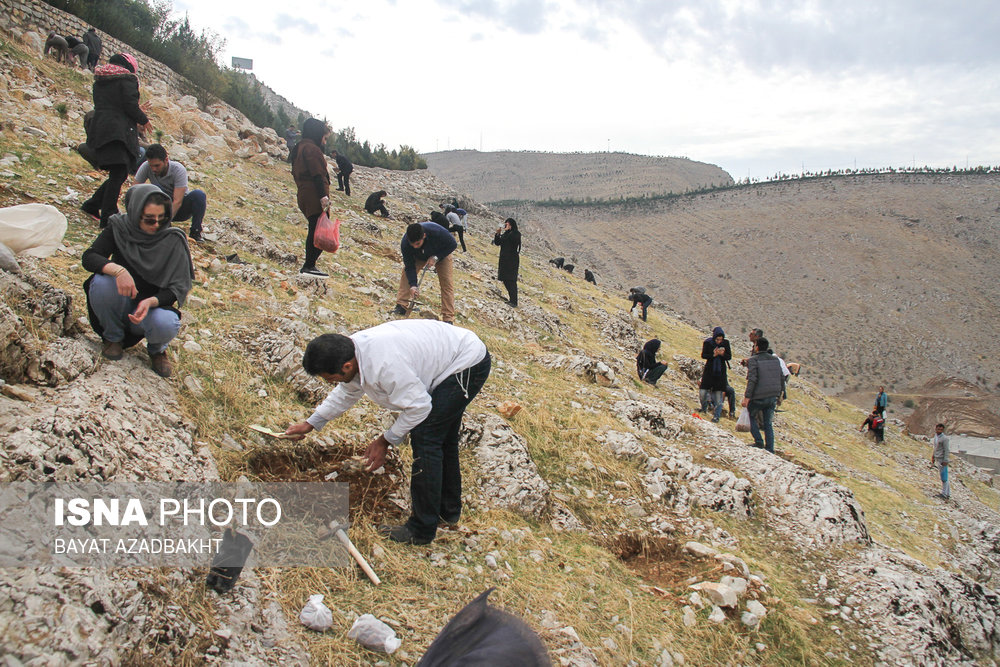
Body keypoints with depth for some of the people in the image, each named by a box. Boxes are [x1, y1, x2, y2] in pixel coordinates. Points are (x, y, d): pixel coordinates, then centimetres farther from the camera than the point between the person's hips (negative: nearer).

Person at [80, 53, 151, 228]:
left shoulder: (99, 81, 22)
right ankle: (108, 217, -18)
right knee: (118, 174, -12)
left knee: (118, 174, 16)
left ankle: (93, 204, 16)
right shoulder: (128, 79, -1)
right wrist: (144, 120, 6)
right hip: (119, 132, -8)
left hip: (99, 130, 8)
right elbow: (130, 105, -10)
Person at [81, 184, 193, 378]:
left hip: (154, 305, -1)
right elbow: (89, 257, -15)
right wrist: (118, 270, -36)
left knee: (166, 325, -36)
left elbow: (178, 288, -13)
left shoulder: (173, 240, -11)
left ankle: (157, 349, 5)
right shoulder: (119, 227, -6)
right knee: (101, 281, -30)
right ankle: (113, 337, -1)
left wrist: (150, 302, -33)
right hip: (119, 307, 2)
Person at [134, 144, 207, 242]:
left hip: (180, 208, -2)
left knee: (198, 195, -31)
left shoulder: (179, 170, -26)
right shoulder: (145, 167, -17)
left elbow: (177, 202, -32)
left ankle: (195, 233, -18)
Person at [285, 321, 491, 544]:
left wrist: (385, 441, -11)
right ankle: (448, 510, 37)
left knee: (425, 438, -12)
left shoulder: (385, 365, -36)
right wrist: (311, 423, 22)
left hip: (469, 363, -10)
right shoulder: (352, 348, -5)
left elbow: (418, 406, -23)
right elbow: (346, 392, 16)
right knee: (442, 437, 20)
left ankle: (421, 530, -1)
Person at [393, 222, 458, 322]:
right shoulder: (405, 243, -35)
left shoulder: (438, 232, -44)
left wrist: (436, 258, -33)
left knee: (446, 282, -12)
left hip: (442, 253, -2)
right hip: (419, 256, 2)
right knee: (406, 273, -15)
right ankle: (401, 306, -8)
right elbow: (410, 266, -25)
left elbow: (453, 244, -25)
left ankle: (448, 318, -9)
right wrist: (413, 285, -36)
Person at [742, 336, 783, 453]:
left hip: (758, 398, -5)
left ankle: (759, 441, 5)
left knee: (752, 417, 17)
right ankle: (770, 449, 11)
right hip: (772, 397, 5)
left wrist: (747, 397, -19)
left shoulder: (753, 360, -12)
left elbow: (752, 380, -20)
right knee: (768, 424, 13)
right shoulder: (775, 359, 7)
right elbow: (780, 378, 12)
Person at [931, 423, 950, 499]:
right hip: (937, 459, 9)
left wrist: (945, 461, -18)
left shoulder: (944, 438, -13)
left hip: (942, 459, -9)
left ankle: (944, 493, -2)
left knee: (944, 477, -6)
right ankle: (948, 493, 17)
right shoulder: (935, 437, 13)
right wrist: (933, 457, 23)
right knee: (943, 477, 12)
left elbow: (947, 450, -15)